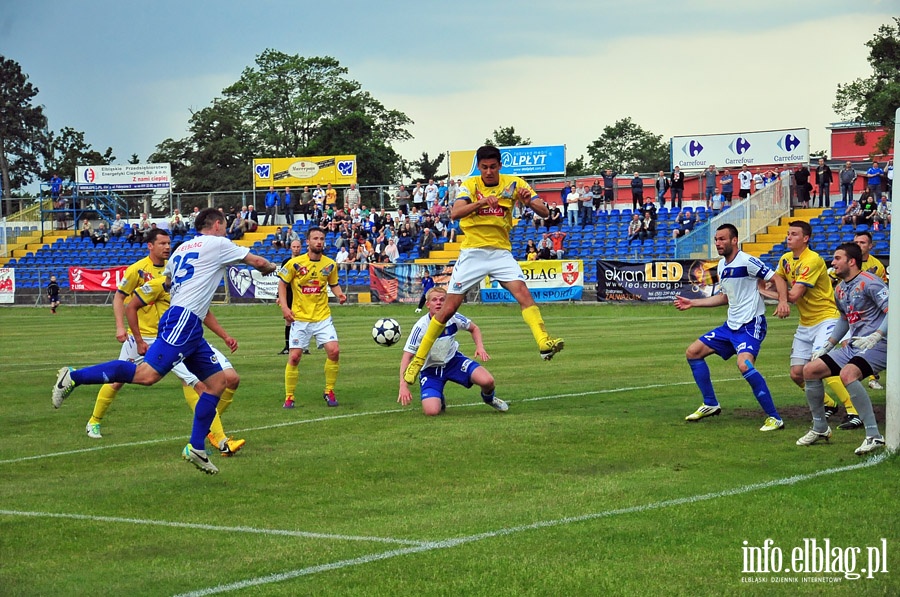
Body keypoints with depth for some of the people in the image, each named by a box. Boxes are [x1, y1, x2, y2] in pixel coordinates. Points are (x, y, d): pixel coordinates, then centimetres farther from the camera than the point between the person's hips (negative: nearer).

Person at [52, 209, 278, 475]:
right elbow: (257, 262, 11)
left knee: (217, 381, 10)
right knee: (147, 374, -21)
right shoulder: (218, 244, 4)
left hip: (189, 327, 10)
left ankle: (196, 447, 8)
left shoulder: (184, 247, 25)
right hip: (184, 320, -10)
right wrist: (271, 267, 34)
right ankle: (74, 377, -19)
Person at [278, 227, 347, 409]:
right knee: (294, 357, -3)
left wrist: (339, 294, -6)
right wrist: (284, 306, -10)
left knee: (334, 351, -12)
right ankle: (289, 397, 12)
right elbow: (282, 283, 0)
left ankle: (329, 392, 6)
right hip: (300, 317, -2)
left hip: (323, 317, 2)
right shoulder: (295, 263, -9)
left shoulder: (330, 264, 1)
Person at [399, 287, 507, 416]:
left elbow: (474, 329, 7)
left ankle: (489, 398, 17)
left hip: (453, 360, 2)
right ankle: (439, 400, 16)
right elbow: (407, 357, -22)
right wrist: (403, 386, -32)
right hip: (430, 369, -2)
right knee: (431, 411, -24)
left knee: (487, 381, -22)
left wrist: (480, 347, -13)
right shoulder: (421, 326, -24)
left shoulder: (453, 318, -15)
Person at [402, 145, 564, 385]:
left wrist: (529, 202, -26)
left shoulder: (514, 184, 0)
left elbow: (544, 211, -4)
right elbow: (455, 213, -21)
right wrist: (481, 202, -37)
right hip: (472, 253, -1)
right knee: (448, 309, 0)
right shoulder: (470, 185, -3)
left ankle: (545, 343, -35)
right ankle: (418, 359, 11)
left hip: (501, 252, 1)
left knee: (523, 293, -24)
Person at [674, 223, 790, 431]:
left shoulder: (747, 262, -14)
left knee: (744, 365, -31)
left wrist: (783, 301, -33)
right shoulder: (722, 266, 13)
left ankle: (774, 418, -22)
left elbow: (777, 279, -15)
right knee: (693, 352, 10)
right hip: (731, 325, 10)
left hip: (751, 324, -10)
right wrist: (692, 303, 27)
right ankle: (710, 404, 23)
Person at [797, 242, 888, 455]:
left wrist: (875, 336, -33)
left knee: (847, 373, -35)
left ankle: (874, 436, -32)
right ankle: (820, 428, 20)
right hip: (853, 347, 9)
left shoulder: (869, 283, -14)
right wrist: (827, 346, 25)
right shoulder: (840, 289, 14)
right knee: (810, 370, 6)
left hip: (877, 346, -9)